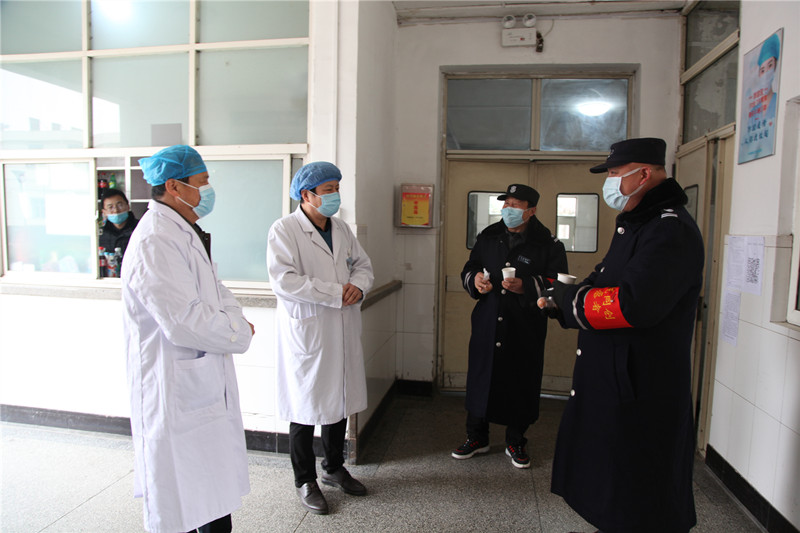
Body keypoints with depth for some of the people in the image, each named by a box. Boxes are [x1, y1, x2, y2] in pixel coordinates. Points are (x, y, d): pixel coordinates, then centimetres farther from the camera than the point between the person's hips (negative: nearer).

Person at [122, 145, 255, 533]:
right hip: (177, 395, -10)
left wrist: (233, 319, 0)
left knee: (216, 495, 23)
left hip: (207, 384, 10)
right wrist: (241, 333, -13)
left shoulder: (186, 232, 13)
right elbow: (184, 321, -27)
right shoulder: (155, 242, -22)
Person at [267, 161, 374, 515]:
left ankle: (334, 467, 39)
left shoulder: (342, 228, 10)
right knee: (305, 408, 7)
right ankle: (305, 480, 28)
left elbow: (363, 265, 14)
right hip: (305, 331, -6)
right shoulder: (284, 230, -12)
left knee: (340, 400, 18)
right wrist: (336, 293, -21)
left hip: (343, 331, 7)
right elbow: (284, 281, -23)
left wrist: (358, 285, -10)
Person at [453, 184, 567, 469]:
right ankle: (477, 437, 29)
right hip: (487, 324, 3)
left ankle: (515, 442, 29)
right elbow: (467, 270, 18)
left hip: (525, 330, -3)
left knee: (521, 384, 6)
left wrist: (525, 286, -21)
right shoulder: (487, 237, 10)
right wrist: (474, 279, -6)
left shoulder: (548, 244, -2)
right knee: (480, 378, 9)